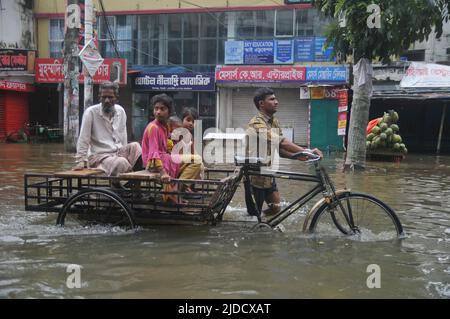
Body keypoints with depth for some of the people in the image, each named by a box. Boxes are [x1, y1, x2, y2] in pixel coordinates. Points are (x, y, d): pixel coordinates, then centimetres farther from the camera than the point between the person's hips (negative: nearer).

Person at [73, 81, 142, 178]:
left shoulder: (121, 111, 6)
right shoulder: (91, 112, -10)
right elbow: (83, 139, -8)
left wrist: (125, 153, 9)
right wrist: (81, 161, -10)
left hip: (119, 153, 5)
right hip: (99, 156, -5)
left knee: (135, 146, -25)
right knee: (122, 163, -34)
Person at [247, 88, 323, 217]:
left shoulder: (274, 122, 7)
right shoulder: (257, 123, -23)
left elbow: (278, 148, 3)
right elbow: (282, 142, -31)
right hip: (256, 175, -8)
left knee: (275, 208, 11)